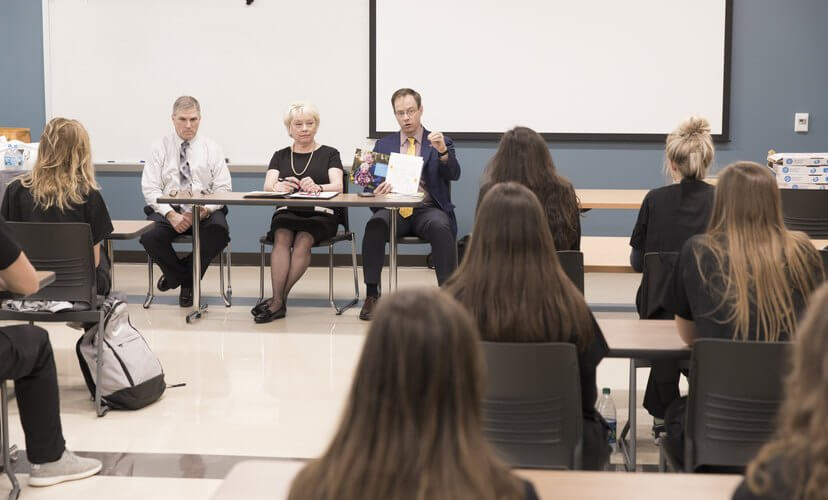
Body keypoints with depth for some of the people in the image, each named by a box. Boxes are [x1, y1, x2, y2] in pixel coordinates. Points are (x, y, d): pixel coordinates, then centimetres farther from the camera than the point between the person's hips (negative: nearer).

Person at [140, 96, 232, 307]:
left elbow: (223, 189, 3)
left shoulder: (212, 149, 10)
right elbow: (150, 189, 0)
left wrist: (206, 210, -17)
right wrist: (171, 214, -17)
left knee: (219, 231, -34)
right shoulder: (160, 148, 8)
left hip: (205, 212, 0)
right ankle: (187, 278, 0)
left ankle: (187, 282, -7)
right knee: (149, 236, -32)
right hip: (168, 209, 0)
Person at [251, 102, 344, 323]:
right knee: (282, 237, -32)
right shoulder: (280, 156, 18)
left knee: (303, 240, -33)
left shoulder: (329, 154, 12)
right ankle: (278, 301, -38)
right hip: (287, 212, 2)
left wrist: (317, 187, -28)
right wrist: (280, 186, -25)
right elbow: (268, 186, 2)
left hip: (320, 214, -1)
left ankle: (278, 299, -30)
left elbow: (337, 186, -4)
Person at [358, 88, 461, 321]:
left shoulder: (441, 143, 11)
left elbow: (453, 175, -5)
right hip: (393, 209, 1)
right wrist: (377, 186, -15)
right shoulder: (383, 144, 17)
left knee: (440, 227, -35)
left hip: (427, 209, -1)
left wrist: (443, 151, -26)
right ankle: (371, 295, -27)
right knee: (375, 224, -32)